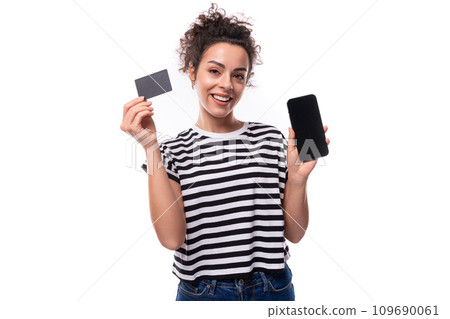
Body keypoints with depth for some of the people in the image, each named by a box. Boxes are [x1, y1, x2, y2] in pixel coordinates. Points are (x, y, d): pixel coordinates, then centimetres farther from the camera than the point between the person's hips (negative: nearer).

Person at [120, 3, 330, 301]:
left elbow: (294, 233, -1)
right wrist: (151, 148, -20)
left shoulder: (271, 138, -3)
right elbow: (172, 237, -19)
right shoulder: (172, 151, -5)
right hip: (201, 292, 0)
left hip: (273, 288, 1)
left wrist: (298, 176, -18)